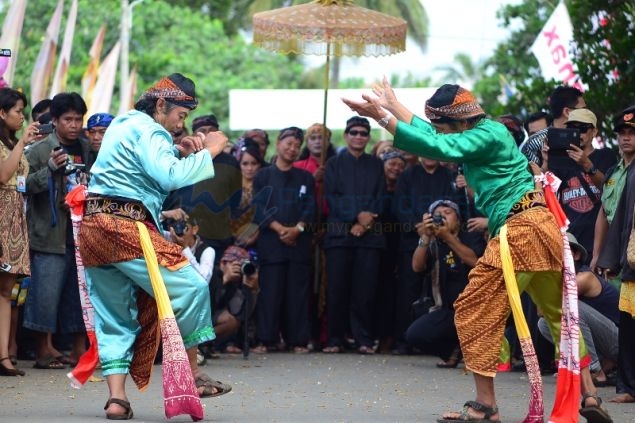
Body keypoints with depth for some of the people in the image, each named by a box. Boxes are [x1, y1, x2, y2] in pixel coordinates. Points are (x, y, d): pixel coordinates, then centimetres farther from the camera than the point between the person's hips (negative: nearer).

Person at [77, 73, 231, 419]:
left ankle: (116, 397, 2)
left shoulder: (124, 125, 24)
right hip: (125, 227, -10)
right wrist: (209, 152, -13)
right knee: (191, 287, -7)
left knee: (114, 318, 9)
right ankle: (192, 375, -1)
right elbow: (170, 177, -21)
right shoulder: (146, 129, -7)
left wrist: (180, 151, 16)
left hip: (94, 227, 10)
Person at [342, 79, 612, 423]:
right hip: (545, 227, 10)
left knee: (473, 312, -4)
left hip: (520, 229, -10)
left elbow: (436, 145, -22)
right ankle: (589, 395, 16)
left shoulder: (489, 134, -9)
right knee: (560, 314, 17)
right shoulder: (480, 135, 17)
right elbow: (430, 134, 32)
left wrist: (382, 116, -22)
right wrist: (392, 105, 39)